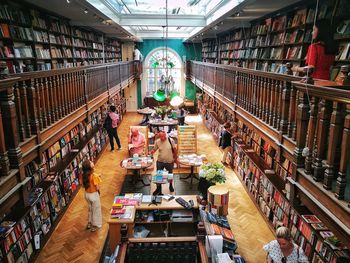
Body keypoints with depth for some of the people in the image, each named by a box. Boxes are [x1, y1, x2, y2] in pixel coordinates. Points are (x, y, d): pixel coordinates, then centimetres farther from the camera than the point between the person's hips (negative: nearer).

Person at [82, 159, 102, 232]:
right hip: (94, 195, -6)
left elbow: (84, 185, 3)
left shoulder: (84, 175, -9)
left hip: (87, 194, 6)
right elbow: (97, 188, -23)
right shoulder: (94, 175, -29)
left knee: (90, 209, 28)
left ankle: (89, 223, 43)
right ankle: (95, 225, 30)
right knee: (96, 210, 15)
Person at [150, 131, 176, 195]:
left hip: (169, 161, 0)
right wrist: (152, 152, -25)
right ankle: (158, 189, 26)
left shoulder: (170, 140, -15)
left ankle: (170, 185, 47)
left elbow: (174, 149, -4)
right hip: (160, 161, 1)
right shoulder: (157, 141, -11)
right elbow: (154, 149, -3)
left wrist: (174, 157, 3)